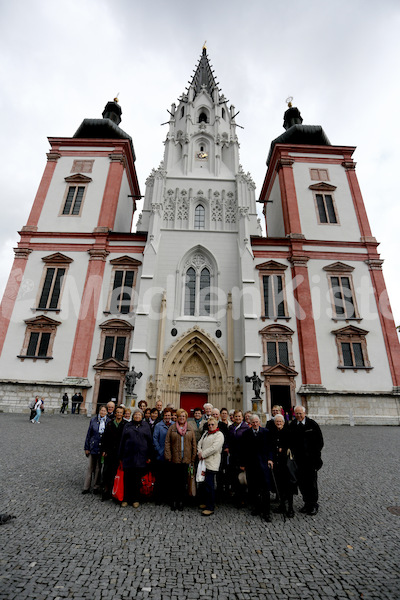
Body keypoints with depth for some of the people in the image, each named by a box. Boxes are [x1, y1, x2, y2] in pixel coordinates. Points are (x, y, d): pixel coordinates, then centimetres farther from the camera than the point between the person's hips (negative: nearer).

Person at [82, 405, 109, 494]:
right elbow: (89, 433, 3)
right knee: (90, 467, 9)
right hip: (93, 446, 1)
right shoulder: (93, 420, -3)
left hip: (103, 448, -1)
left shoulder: (109, 421, -6)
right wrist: (87, 447, 3)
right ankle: (86, 487, 23)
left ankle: (96, 487, 26)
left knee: (98, 467, 11)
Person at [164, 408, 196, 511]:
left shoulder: (190, 429, 5)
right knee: (174, 481, 7)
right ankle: (174, 500, 22)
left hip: (186, 460, 1)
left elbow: (193, 444, 6)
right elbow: (167, 443, -1)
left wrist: (193, 458, 3)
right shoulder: (172, 428, 0)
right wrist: (168, 456, -8)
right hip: (174, 459, -1)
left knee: (183, 481, 6)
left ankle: (181, 501, 21)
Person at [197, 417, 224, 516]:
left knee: (209, 484, -6)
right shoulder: (206, 433, 18)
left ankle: (211, 508, 3)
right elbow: (200, 444, 15)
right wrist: (200, 453, -4)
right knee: (205, 483, 10)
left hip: (212, 463, -6)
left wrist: (203, 454, -10)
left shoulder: (219, 435, -6)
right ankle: (207, 503, 25)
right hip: (203, 462, 6)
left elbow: (214, 448, -15)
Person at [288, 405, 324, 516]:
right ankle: (307, 503, 26)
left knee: (312, 481, 4)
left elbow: (320, 440, -1)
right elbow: (290, 440, 8)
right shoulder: (292, 426, 1)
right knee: (301, 482, 9)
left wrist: (315, 454, -6)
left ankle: (313, 505, 21)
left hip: (311, 458, -3)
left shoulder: (312, 424, -6)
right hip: (298, 459, 3)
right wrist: (293, 452, -2)